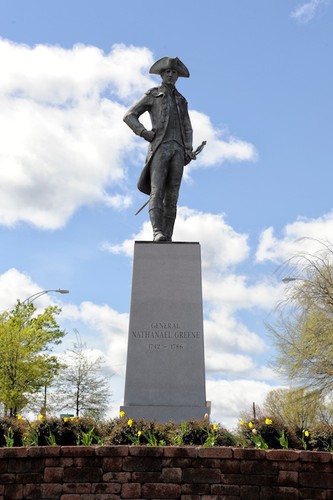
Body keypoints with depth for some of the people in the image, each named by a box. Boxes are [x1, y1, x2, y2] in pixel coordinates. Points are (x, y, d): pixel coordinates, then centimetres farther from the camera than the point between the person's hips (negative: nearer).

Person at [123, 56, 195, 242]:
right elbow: (129, 116, 7)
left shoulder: (181, 100, 24)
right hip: (160, 147, -3)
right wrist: (144, 133, -9)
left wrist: (188, 150, 0)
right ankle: (158, 233, -29)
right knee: (156, 191, -19)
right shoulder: (152, 95, 12)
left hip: (177, 149, 4)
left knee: (172, 195, -4)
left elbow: (187, 129, 18)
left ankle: (167, 238, -6)